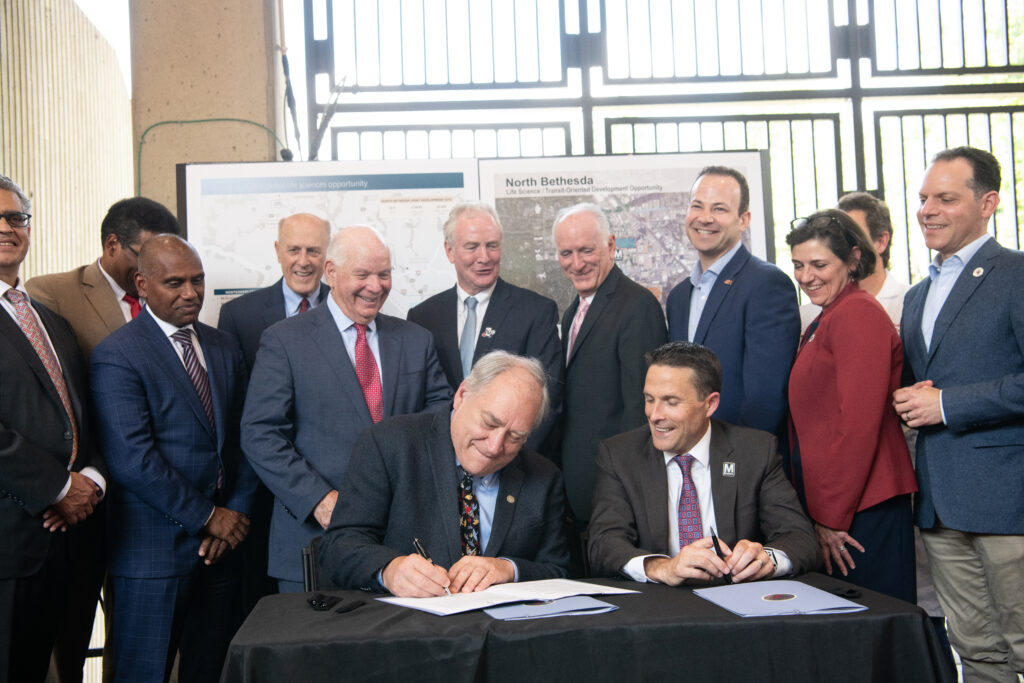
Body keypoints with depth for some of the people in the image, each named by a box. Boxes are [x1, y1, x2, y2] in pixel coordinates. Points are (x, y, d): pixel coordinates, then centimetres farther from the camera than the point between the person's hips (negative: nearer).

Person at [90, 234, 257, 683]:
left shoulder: (223, 346, 12)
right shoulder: (116, 355, -10)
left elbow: (244, 438, 11)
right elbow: (132, 460, -17)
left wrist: (236, 511, -2)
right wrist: (208, 516, -12)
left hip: (222, 543, 6)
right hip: (154, 551, -6)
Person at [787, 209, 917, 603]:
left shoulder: (857, 314, -13)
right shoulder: (825, 321, 18)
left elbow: (859, 422, -19)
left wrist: (832, 517, -17)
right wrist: (821, 512, 13)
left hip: (861, 510, -9)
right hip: (826, 507, 9)